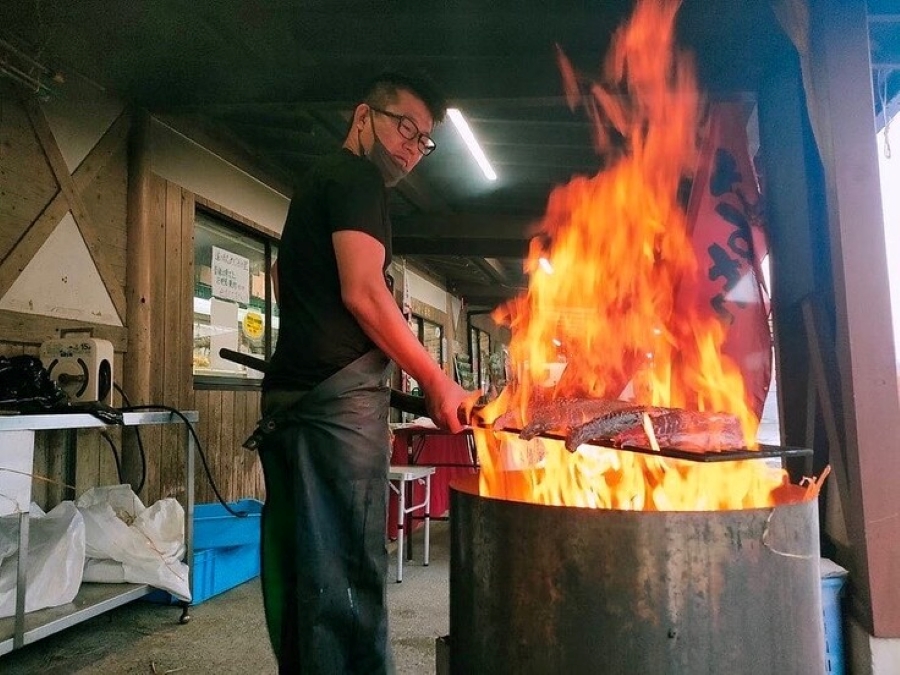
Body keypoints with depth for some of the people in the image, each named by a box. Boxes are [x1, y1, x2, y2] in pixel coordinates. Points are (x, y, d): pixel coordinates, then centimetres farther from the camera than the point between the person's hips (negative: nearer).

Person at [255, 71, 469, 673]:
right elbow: (363, 292, -15)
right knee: (347, 575, -8)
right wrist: (437, 383, -9)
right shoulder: (357, 177, -3)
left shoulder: (315, 182, 26)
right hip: (339, 397, -10)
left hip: (287, 394, 10)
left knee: (297, 572, 13)